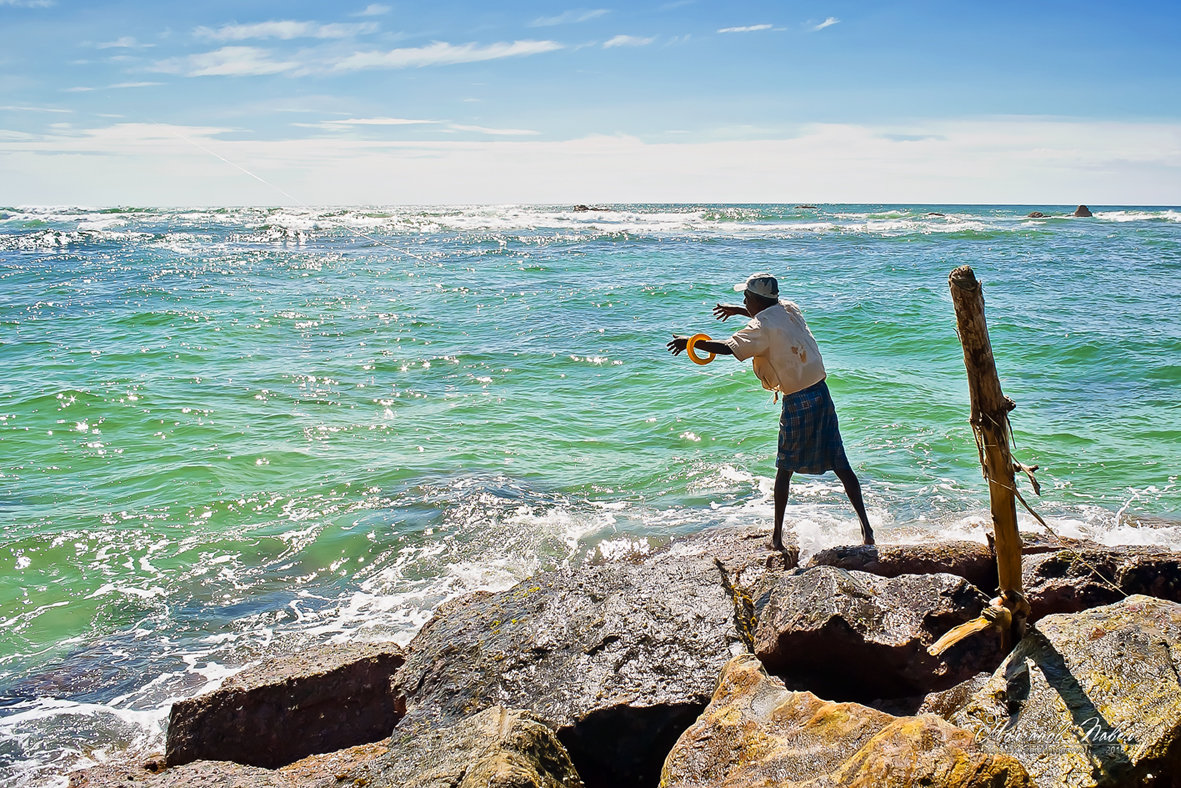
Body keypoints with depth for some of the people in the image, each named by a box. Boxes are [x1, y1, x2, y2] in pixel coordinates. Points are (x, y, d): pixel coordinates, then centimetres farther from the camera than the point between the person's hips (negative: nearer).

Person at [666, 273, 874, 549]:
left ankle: (778, 535, 11)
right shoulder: (789, 309, 8)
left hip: (797, 403, -6)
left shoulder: (763, 327, -14)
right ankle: (865, 526, 4)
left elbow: (728, 347, -22)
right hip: (821, 394, 6)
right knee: (840, 464, 7)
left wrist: (690, 342, -11)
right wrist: (739, 311, 35)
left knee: (785, 469, 7)